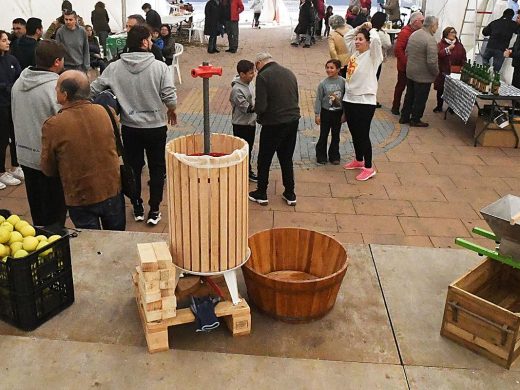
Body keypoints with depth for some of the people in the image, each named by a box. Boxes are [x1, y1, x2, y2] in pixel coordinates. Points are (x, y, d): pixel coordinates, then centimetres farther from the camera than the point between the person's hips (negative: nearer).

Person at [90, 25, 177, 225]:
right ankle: (154, 211, 17)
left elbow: (92, 90, -3)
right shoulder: (159, 67, -14)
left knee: (133, 167, 17)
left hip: (129, 128, 2)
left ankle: (137, 208, 28)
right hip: (156, 127, -2)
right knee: (157, 168, 13)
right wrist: (172, 111, 6)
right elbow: (170, 98, -16)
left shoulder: (114, 68, -6)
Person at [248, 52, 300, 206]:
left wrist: (259, 116, 2)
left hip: (273, 124, -6)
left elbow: (261, 106, -18)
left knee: (264, 159, 12)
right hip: (293, 120, 6)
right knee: (287, 159, 18)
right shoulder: (289, 73, 8)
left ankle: (261, 194, 22)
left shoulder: (263, 76, -13)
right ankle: (290, 194, 23)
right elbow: (296, 98, 14)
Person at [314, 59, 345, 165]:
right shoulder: (323, 83, -8)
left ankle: (334, 156, 23)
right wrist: (317, 114, -6)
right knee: (323, 135, 7)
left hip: (338, 112, 1)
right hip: (326, 112, -1)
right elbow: (318, 99, -5)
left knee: (335, 135, 11)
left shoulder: (343, 82, -7)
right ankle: (321, 156, 21)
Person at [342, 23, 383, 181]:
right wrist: (360, 27, 11)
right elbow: (347, 36, 24)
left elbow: (376, 40, -28)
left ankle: (369, 168, 10)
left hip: (365, 101, -7)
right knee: (354, 134, 18)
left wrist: (370, 29, -8)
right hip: (349, 99, 7)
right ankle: (358, 160, 36)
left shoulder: (372, 56, -9)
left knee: (363, 135, -2)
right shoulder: (355, 52, 11)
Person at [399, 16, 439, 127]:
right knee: (420, 99, 7)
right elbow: (432, 61, -25)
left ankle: (404, 117, 28)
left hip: (410, 72, 8)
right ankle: (415, 120, 18)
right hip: (423, 76, -8)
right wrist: (436, 73, -9)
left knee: (409, 96, 19)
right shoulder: (430, 40, -23)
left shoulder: (413, 34, 2)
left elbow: (407, 52, 12)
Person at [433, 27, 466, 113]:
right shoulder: (441, 44, 1)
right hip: (443, 72, -1)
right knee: (440, 90, 7)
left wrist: (462, 68, -4)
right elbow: (438, 54, -17)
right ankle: (439, 106, 21)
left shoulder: (459, 45, 8)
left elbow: (463, 58, 7)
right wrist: (448, 49, -21)